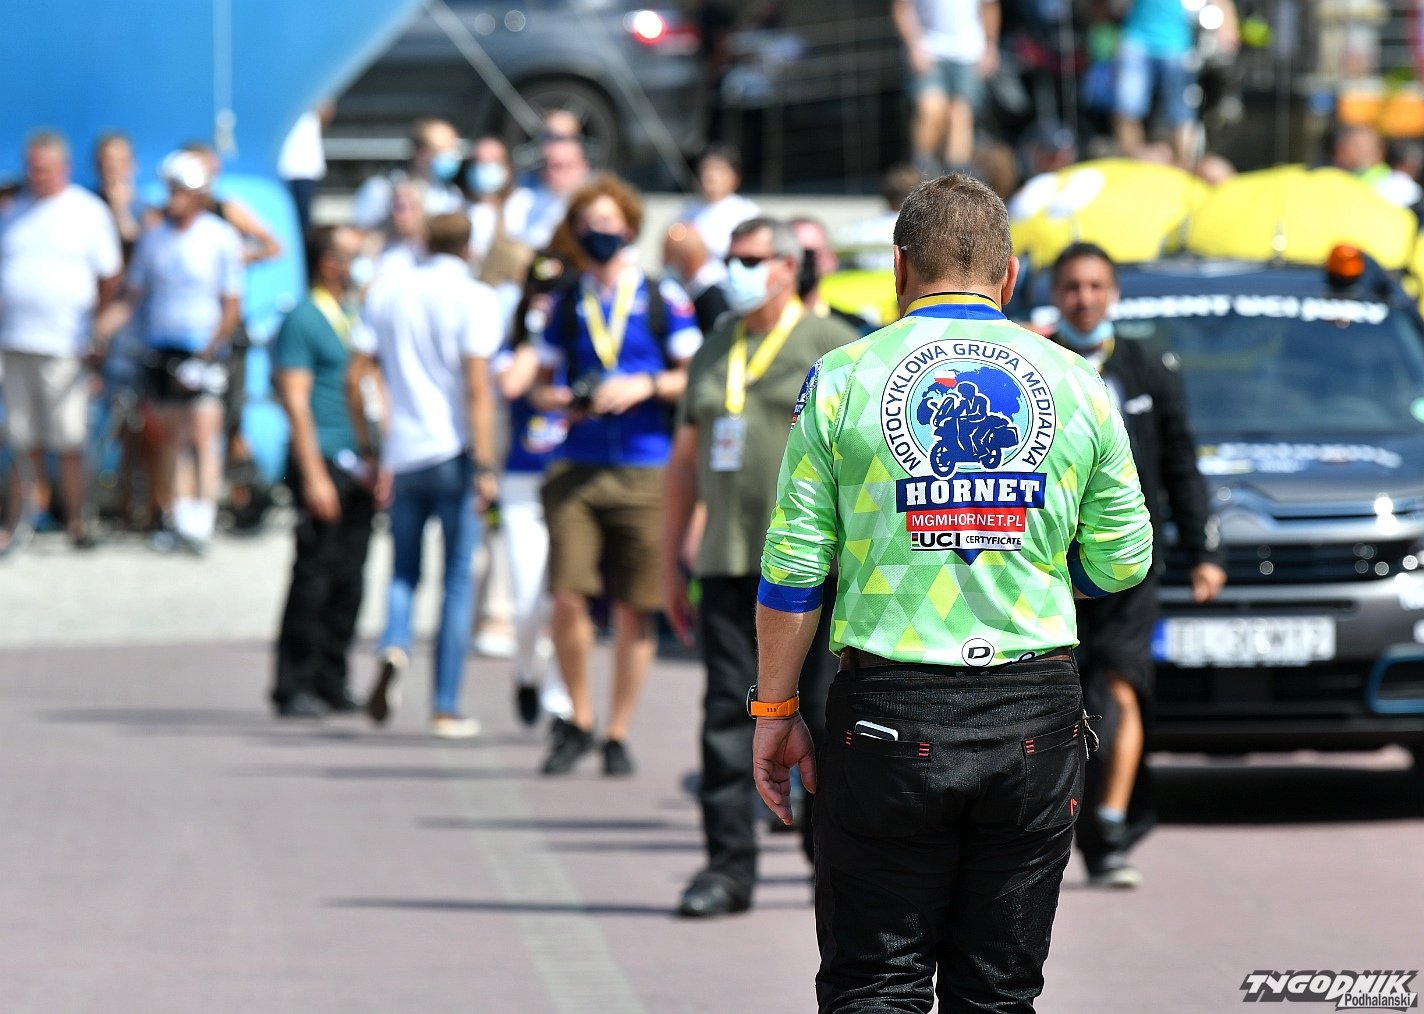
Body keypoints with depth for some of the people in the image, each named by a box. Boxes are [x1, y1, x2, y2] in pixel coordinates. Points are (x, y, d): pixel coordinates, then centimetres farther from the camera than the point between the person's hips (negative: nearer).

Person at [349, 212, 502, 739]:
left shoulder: (387, 291, 7)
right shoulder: (474, 298, -5)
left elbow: (355, 378, 6)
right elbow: (477, 388, -13)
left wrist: (366, 444, 17)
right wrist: (485, 468, -13)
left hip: (403, 453, 3)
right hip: (454, 452, -3)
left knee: (403, 570, 15)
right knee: (458, 579, 4)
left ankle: (393, 648, -16)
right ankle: (446, 708, 3)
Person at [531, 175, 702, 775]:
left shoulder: (662, 299, 3)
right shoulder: (567, 305, 13)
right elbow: (542, 383, 20)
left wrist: (645, 386, -14)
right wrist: (555, 400, -2)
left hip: (645, 472, -2)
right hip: (577, 470, 2)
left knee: (635, 611, 1)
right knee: (567, 597, -9)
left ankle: (618, 735, 12)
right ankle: (578, 721, 9)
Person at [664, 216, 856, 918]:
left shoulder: (834, 347, 1)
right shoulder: (715, 350, 17)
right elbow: (685, 461, 21)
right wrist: (671, 562, 18)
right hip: (729, 564, 5)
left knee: (826, 716, -1)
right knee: (728, 714, -1)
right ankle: (728, 865, 0)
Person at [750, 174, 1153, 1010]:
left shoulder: (843, 378, -1)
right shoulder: (1076, 384, 4)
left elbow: (793, 568, -2)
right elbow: (1123, 560, 8)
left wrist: (775, 709, 7)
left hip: (890, 715, -2)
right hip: (1035, 718, 2)